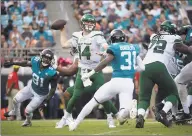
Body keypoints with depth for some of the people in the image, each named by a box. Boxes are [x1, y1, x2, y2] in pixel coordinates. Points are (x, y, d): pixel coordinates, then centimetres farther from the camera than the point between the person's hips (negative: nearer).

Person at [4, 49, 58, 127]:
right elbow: (27, 63, 2)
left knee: (27, 111, 4)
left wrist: (45, 101, -20)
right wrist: (12, 63, 10)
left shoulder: (51, 73, -34)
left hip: (40, 94, -5)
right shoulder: (35, 61, -23)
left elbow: (53, 88, -21)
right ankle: (14, 111, 47)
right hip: (32, 87, 5)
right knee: (15, 100, 11)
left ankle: (28, 122, 41)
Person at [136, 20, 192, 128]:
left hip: (145, 67, 4)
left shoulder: (154, 37, 25)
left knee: (144, 97, 10)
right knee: (173, 93, 15)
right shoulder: (174, 40, 13)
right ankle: (163, 113, -9)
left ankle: (140, 116, -19)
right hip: (159, 67, -4)